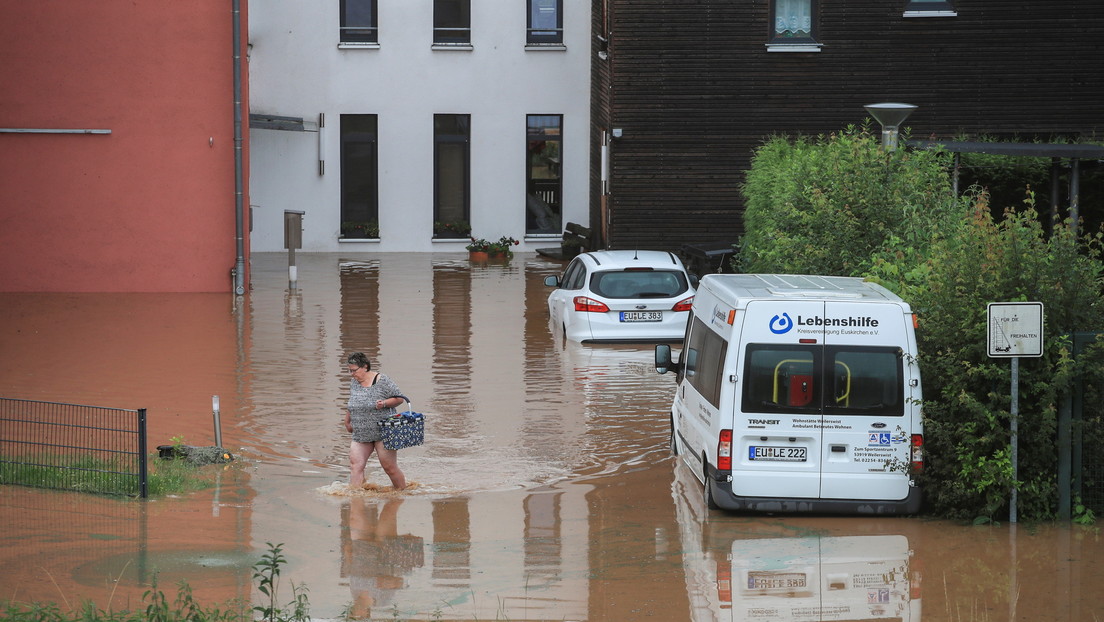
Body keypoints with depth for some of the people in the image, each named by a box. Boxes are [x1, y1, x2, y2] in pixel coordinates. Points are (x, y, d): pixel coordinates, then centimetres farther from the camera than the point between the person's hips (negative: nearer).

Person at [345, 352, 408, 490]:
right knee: (355, 465, -9)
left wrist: (384, 403, -21)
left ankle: (402, 491, 16)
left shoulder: (382, 381, -9)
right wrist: (347, 421, 26)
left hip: (382, 432, -5)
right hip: (360, 435, 5)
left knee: (390, 468, -1)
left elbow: (400, 398, -5)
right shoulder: (353, 383, 9)